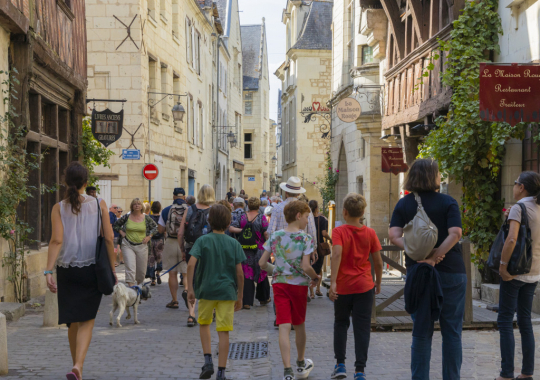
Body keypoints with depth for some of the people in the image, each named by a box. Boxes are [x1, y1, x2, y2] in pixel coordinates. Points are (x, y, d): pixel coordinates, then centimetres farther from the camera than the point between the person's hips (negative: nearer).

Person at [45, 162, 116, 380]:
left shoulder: (59, 208, -2)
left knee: (73, 321, 14)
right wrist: (112, 268, 5)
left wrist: (48, 271, -12)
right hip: (91, 269, -1)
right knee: (86, 321, 2)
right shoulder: (99, 204, -1)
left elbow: (57, 241, -11)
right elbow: (109, 238, -3)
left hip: (66, 270, 1)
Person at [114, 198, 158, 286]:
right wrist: (122, 233, 2)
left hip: (142, 246, 1)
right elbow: (116, 225, 14)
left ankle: (138, 284, 36)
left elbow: (155, 227, 14)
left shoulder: (146, 218, 1)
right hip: (128, 245, -1)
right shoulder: (127, 217, 0)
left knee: (142, 270, 8)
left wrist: (149, 236, 2)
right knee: (130, 268, -14)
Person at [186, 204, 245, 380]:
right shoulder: (234, 243, 1)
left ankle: (208, 361, 9)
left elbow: (191, 264, -15)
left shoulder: (202, 240, -2)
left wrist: (190, 289, -9)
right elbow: (239, 273, -1)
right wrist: (240, 297, 8)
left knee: (204, 323, 22)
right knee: (223, 332, 2)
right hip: (227, 292, 0)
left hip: (206, 290, 0)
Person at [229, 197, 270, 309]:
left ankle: (246, 302, -4)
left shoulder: (242, 217, 1)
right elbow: (266, 233, -11)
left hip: (245, 252, 2)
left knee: (247, 275, 2)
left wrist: (242, 230, -2)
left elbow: (231, 228, -4)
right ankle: (263, 298, 29)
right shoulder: (262, 218, -8)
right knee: (262, 273, 14)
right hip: (259, 251, -2)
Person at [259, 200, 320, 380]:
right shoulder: (305, 238, -10)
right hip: (299, 284, -2)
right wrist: (316, 278, 0)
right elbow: (305, 267, -18)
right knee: (299, 325, 16)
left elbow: (262, 263, 1)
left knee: (284, 327, -3)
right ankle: (301, 365, 34)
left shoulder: (275, 236, 1)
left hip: (279, 283, 2)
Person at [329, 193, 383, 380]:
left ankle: (340, 364, 14)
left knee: (340, 324, 17)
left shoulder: (339, 231, -8)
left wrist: (333, 282, -25)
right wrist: (378, 283, 15)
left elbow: (337, 254, -23)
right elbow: (378, 261, 1)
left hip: (343, 287, -1)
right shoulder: (370, 233, 0)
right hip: (365, 287, 1)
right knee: (362, 327, 4)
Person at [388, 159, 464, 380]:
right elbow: (455, 233, -20)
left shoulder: (404, 204, 4)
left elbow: (394, 236, -9)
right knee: (451, 331, 7)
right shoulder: (448, 202, -5)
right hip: (450, 272, -3)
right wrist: (435, 257, -18)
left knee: (421, 332, 9)